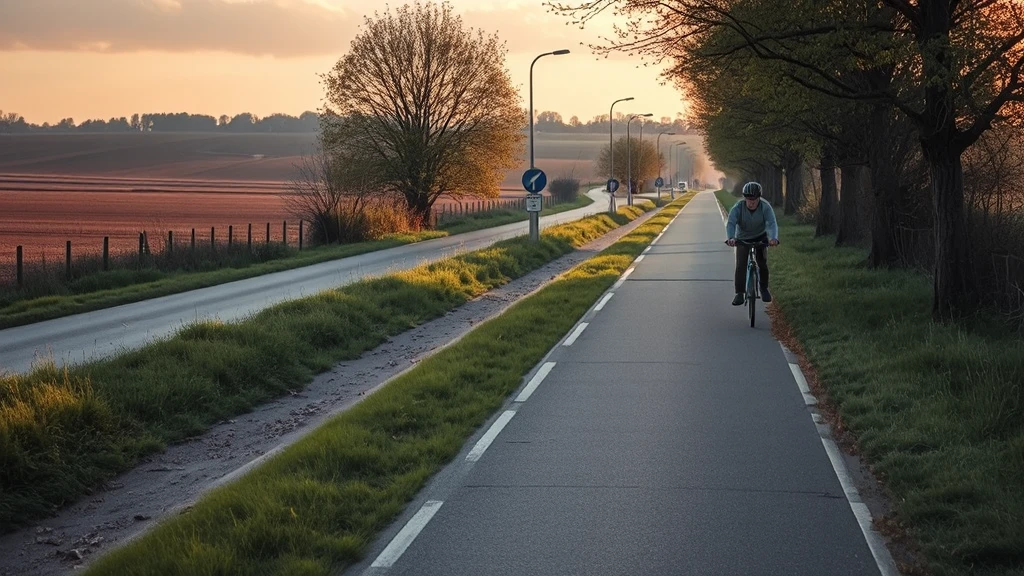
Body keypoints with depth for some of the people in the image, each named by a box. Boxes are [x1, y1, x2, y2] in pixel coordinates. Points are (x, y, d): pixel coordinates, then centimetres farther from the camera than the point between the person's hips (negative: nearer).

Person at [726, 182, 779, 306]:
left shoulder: (765, 207, -23)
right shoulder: (738, 207, -23)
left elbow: (772, 224, -35)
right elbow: (731, 224, -35)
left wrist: (773, 238, -56)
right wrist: (731, 238, -56)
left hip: (760, 237, 0)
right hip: (742, 238, 0)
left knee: (762, 262, -14)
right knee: (740, 265, -13)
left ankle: (764, 288, 7)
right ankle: (739, 293, -7)